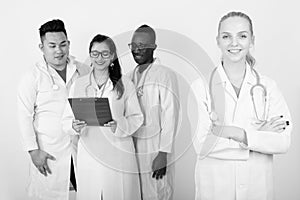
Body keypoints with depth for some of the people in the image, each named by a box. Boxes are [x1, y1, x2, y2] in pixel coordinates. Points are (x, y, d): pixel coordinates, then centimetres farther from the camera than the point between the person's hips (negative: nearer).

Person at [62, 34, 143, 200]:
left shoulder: (125, 84, 1)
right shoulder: (78, 84, 6)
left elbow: (136, 117, 1)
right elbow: (66, 119, 5)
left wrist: (119, 126, -18)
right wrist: (74, 126, -17)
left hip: (118, 153, -1)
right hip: (88, 154, 1)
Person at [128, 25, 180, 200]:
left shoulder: (165, 75, -8)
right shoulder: (130, 76, 11)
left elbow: (171, 116, -12)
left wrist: (163, 154, -15)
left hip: (155, 152, -6)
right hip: (131, 150, 6)